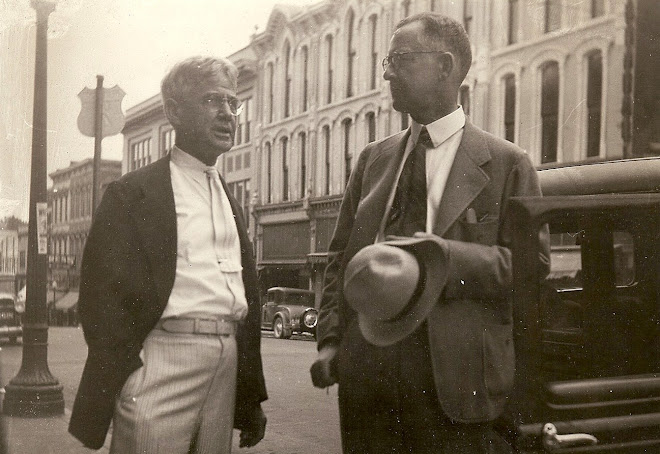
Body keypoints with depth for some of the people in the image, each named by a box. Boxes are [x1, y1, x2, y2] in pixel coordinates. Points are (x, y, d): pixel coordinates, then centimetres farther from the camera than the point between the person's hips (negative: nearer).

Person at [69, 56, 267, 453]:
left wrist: (252, 399, 14)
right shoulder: (133, 194, -2)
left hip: (226, 362, 6)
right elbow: (103, 295, -8)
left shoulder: (231, 201, 18)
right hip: (164, 358, -6)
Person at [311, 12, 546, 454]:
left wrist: (451, 257, -18)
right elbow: (342, 258, 16)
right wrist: (331, 340, 5)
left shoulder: (508, 164, 1)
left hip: (456, 382, -4)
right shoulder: (373, 159, 14)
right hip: (365, 374, 4)